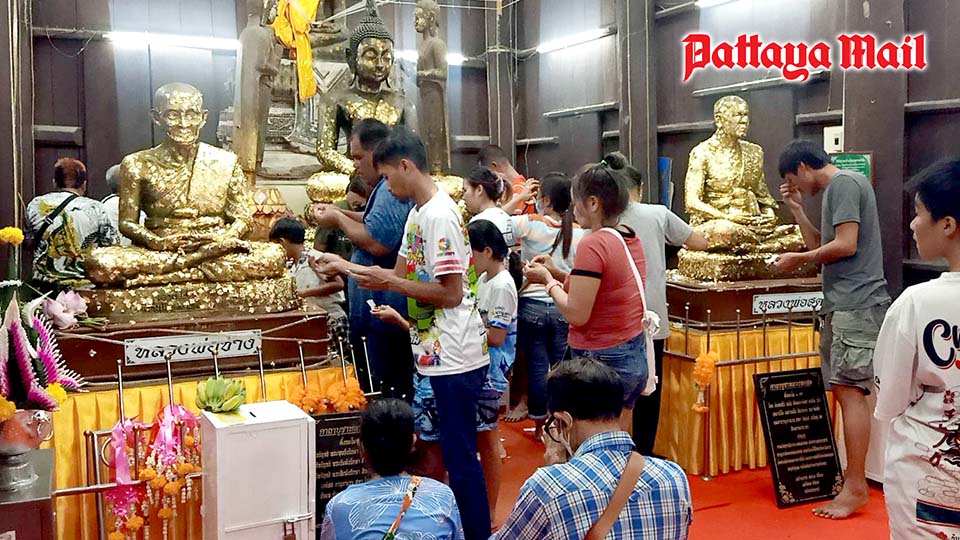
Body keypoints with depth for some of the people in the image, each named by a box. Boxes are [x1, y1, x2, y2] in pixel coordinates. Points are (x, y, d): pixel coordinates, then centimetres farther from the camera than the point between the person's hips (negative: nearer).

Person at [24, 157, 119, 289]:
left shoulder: (35, 205, 1)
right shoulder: (95, 209, -8)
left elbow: (28, 243, 12)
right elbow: (113, 246, -4)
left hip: (44, 284, 4)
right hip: (84, 286, -4)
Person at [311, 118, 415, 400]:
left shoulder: (391, 190, -20)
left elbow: (377, 242, -26)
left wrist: (339, 220, -11)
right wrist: (341, 213, 13)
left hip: (385, 312, -11)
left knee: (389, 390, -4)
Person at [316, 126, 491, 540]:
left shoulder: (439, 216, -18)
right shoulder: (418, 212, 13)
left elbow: (452, 292, -21)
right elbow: (402, 273, 19)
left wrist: (389, 284, -17)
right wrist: (345, 266, 17)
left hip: (454, 358, -10)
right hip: (437, 354, 10)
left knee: (460, 456, 0)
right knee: (453, 450, 18)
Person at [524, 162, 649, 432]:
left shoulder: (592, 244, -18)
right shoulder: (630, 238, 8)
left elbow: (577, 315, -20)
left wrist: (549, 281, -5)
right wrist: (559, 274, 12)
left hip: (601, 359, -9)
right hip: (636, 355, 9)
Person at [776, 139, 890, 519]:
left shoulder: (844, 183, -9)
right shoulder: (836, 189, 21)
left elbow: (845, 245, -18)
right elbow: (821, 247, 20)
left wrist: (798, 259, -6)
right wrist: (797, 210, 16)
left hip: (856, 303, -10)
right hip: (844, 304, 10)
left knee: (849, 391, -10)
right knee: (846, 391, 11)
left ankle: (855, 488, -7)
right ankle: (854, 474, 17)